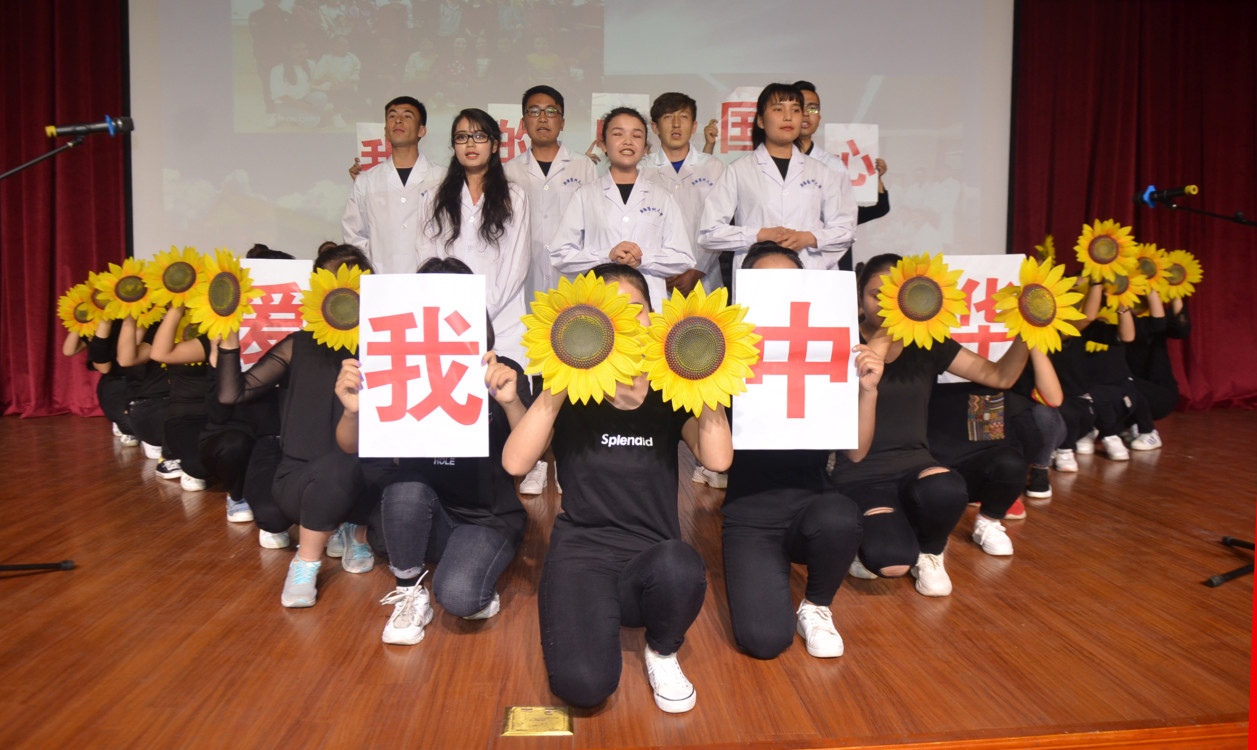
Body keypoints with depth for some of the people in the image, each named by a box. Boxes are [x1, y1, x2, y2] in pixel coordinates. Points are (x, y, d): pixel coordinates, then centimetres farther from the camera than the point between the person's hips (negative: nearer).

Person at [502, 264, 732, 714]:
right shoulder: (573, 397, 2)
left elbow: (717, 458, -10)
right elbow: (515, 462, -14)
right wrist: (559, 385, -21)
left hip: (652, 557, 2)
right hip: (581, 552, -1)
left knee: (679, 567, -37)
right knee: (583, 684, -27)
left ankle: (662, 652, -1)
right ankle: (599, 616, 10)